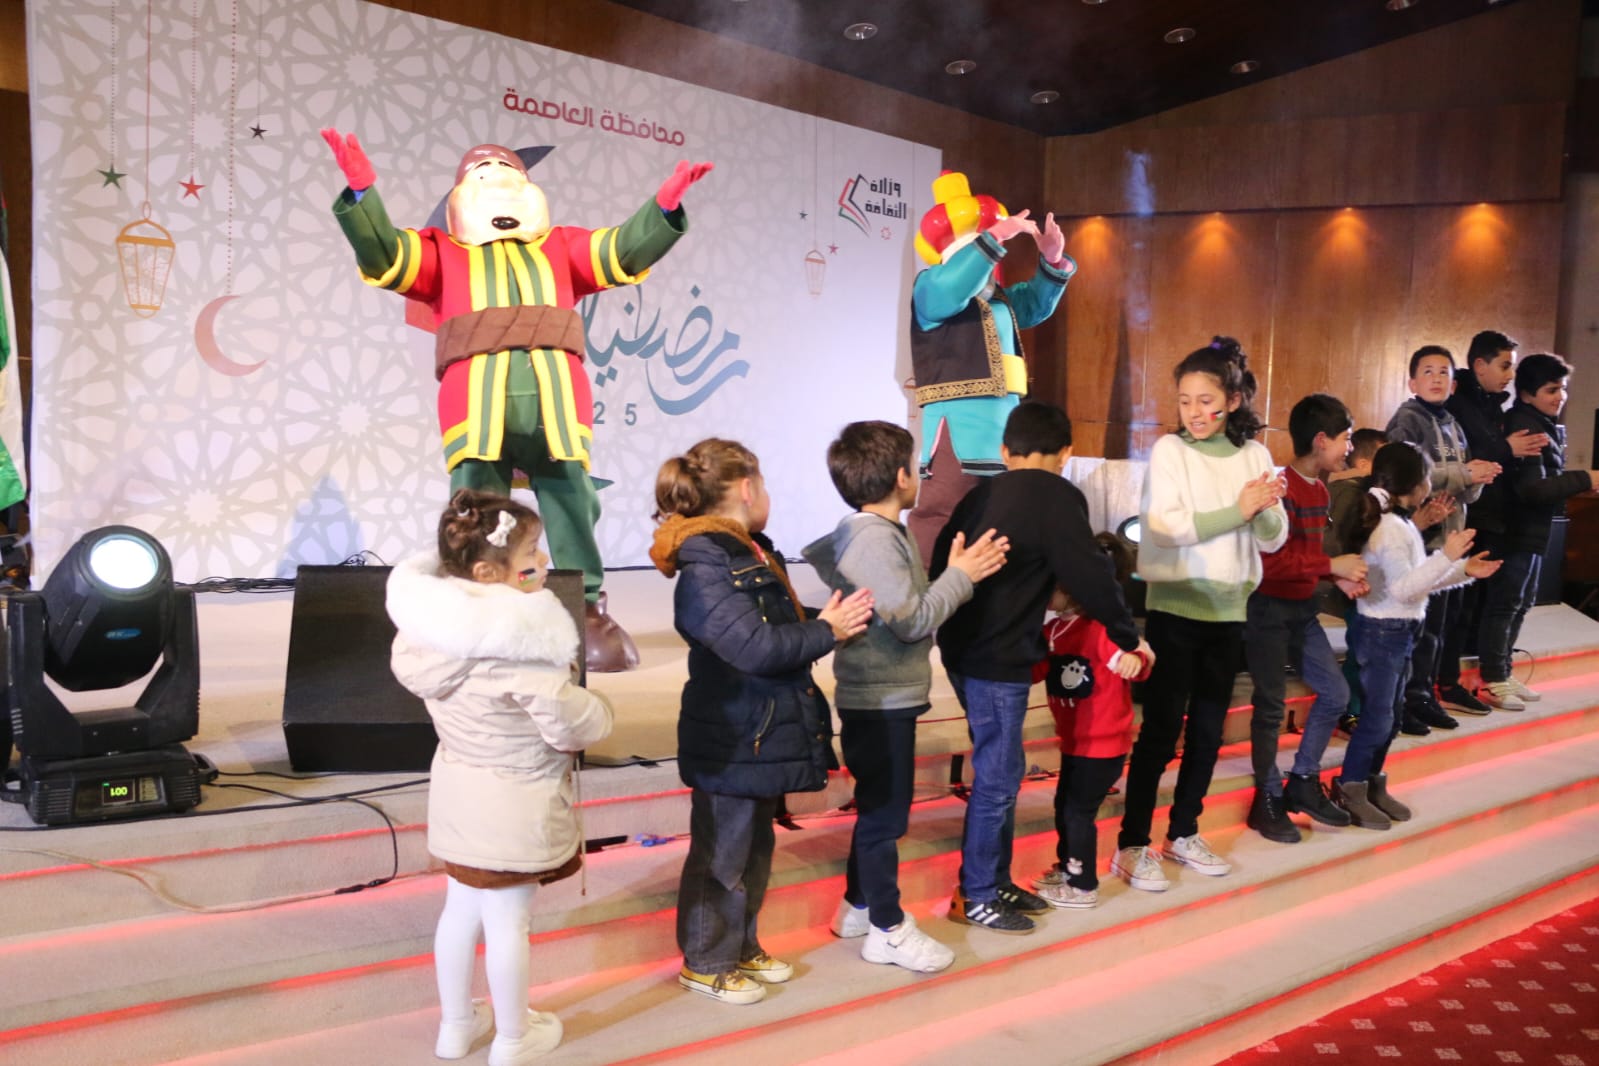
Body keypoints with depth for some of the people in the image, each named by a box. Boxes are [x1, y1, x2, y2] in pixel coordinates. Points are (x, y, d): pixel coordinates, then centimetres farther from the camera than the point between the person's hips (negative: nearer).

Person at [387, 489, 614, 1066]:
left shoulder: (434, 623, -7)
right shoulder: (519, 642, -30)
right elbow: (569, 723, -25)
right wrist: (601, 712, -2)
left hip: (458, 787, 7)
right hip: (513, 801, -7)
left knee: (461, 909, 22)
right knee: (507, 921, 10)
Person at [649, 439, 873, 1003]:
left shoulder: (752, 555, 11)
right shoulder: (706, 570, -22)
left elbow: (781, 629, 20)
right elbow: (756, 646, -30)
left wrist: (831, 618, 4)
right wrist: (826, 631, -18)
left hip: (763, 736, 10)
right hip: (729, 744, -10)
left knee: (755, 846, 21)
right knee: (722, 854, 6)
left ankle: (742, 947, 37)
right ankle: (706, 962, 23)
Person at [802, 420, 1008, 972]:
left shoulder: (878, 533, 12)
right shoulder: (874, 541, -20)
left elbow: (909, 607, 9)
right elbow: (912, 621, -23)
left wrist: (957, 573, 4)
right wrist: (960, 575, -14)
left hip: (882, 697, 11)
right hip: (881, 702, -10)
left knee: (877, 806, 20)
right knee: (885, 812, 1)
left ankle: (858, 905, 34)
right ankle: (888, 930, 14)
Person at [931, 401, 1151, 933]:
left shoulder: (982, 494, 12)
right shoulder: (1057, 496, -9)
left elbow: (941, 564, 14)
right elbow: (1088, 576, -12)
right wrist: (1128, 636, 0)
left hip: (964, 648, 8)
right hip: (997, 658, -8)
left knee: (998, 771, 17)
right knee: (997, 776, 3)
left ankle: (996, 882, 27)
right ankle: (975, 896, 13)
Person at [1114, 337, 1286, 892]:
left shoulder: (1254, 455, 4)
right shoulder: (1170, 450, -7)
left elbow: (1273, 539, 2)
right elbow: (1167, 527, -18)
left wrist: (1266, 509, -18)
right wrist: (1238, 510, -19)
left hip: (1227, 608, 5)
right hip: (1175, 607, -4)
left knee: (1208, 728, 12)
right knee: (1161, 728, -2)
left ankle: (1183, 833, 26)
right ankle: (1132, 844, 7)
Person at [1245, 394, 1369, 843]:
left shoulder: (1320, 490, 10)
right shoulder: (1282, 490, -20)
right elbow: (1273, 562, -27)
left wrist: (1340, 578, 0)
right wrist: (1332, 565, -20)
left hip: (1303, 608, 9)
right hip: (1269, 609, -9)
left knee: (1335, 693, 12)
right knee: (1271, 705, 1)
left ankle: (1303, 783, 26)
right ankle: (1267, 800, 15)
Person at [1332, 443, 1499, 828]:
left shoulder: (1401, 524, 11)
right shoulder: (1389, 528, -19)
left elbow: (1417, 580, 16)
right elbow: (1403, 589, -25)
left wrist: (1463, 570, 11)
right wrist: (1447, 557, -26)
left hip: (1399, 633, 10)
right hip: (1381, 632, -10)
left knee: (1390, 717, 15)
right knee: (1377, 717, -4)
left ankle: (1373, 784, 25)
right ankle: (1349, 792, 7)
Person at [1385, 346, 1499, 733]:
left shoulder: (1452, 426, 16)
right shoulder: (1406, 421, -7)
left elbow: (1467, 490, 18)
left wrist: (1478, 477, -5)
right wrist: (1462, 474, -18)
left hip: (1447, 537, 8)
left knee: (1438, 624, 13)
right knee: (1412, 625, -4)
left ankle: (1422, 697, 24)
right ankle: (1398, 703, 5)